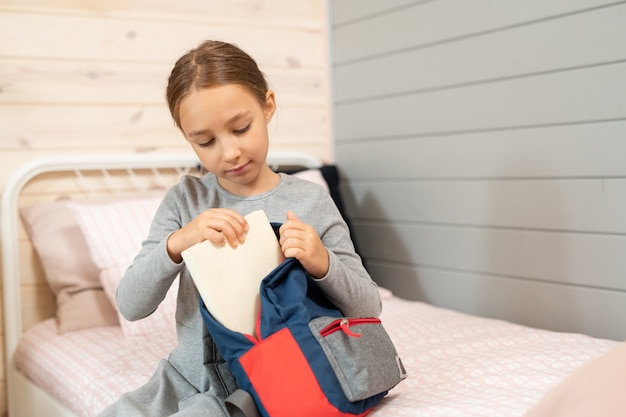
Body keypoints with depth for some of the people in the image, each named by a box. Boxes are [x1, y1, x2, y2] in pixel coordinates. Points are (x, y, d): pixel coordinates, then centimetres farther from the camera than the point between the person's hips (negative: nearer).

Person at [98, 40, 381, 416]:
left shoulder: (310, 201, -6)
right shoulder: (185, 199, 0)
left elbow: (369, 310, -3)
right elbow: (131, 306, -5)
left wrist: (323, 263, -23)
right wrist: (177, 243, -23)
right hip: (188, 376, 4)